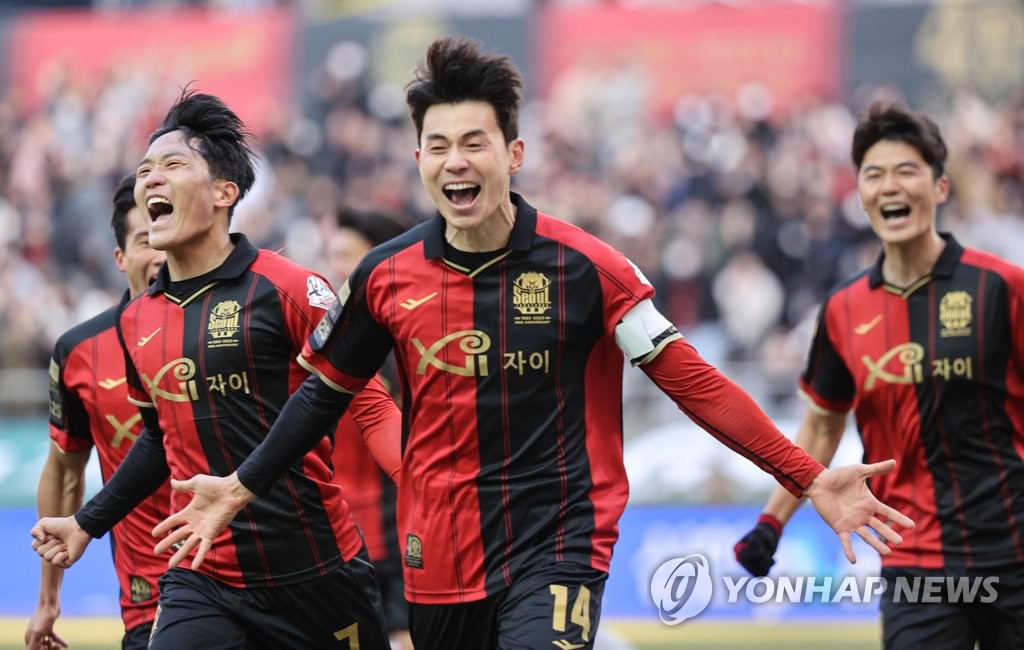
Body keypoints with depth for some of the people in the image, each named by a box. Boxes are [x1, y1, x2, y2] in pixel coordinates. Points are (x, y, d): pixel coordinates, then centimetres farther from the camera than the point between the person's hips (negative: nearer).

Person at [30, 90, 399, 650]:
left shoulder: (287, 289, -8)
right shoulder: (136, 321, 11)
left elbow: (369, 405, -8)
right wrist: (88, 522, 30)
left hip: (315, 576, -4)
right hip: (202, 584, 4)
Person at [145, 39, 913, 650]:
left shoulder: (583, 265, -7)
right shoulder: (387, 276, 1)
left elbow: (690, 380, -5)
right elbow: (327, 391, 16)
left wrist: (808, 477, -9)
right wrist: (239, 487, 14)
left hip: (557, 543, -4)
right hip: (439, 556, 4)